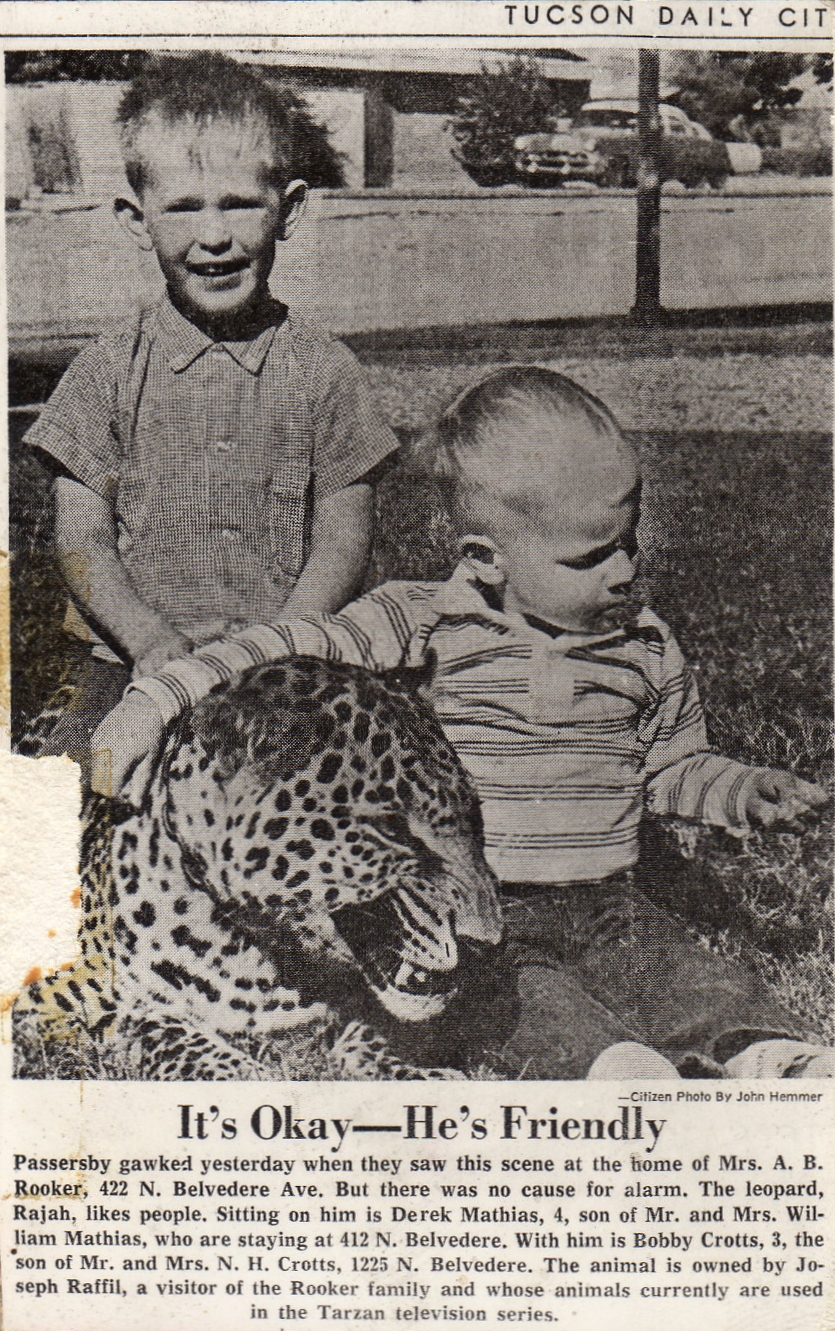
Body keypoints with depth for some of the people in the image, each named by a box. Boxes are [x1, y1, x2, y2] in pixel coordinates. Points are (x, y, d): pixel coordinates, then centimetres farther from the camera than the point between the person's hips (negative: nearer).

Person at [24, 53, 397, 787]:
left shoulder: (324, 370, 4)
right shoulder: (108, 372, 4)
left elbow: (345, 540, 2)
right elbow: (81, 538, 3)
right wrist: (152, 640, -13)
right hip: (136, 661, 1)